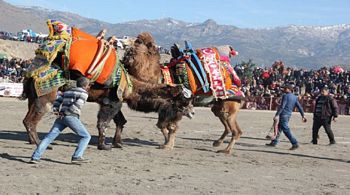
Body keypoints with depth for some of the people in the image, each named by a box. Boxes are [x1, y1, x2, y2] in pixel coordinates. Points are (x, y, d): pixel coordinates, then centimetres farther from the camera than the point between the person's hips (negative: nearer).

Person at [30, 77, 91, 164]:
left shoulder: (68, 91, 26)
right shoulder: (84, 93, 3)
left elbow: (58, 100, 18)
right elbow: (77, 104, -13)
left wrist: (55, 110, 7)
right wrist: (67, 112, -7)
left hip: (61, 117, 6)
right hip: (71, 117, -6)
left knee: (49, 137, 3)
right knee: (86, 136, 6)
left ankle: (35, 157, -6)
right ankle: (76, 157, -6)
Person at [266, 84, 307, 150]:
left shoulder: (285, 96, -11)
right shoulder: (295, 97, 12)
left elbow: (282, 106, -18)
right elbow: (299, 107, 10)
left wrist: (277, 115, -19)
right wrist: (303, 115, 13)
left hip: (284, 114, -9)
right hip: (289, 114, 9)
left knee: (286, 129, -9)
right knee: (279, 128, 17)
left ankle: (295, 143, -15)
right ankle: (274, 142, 24)